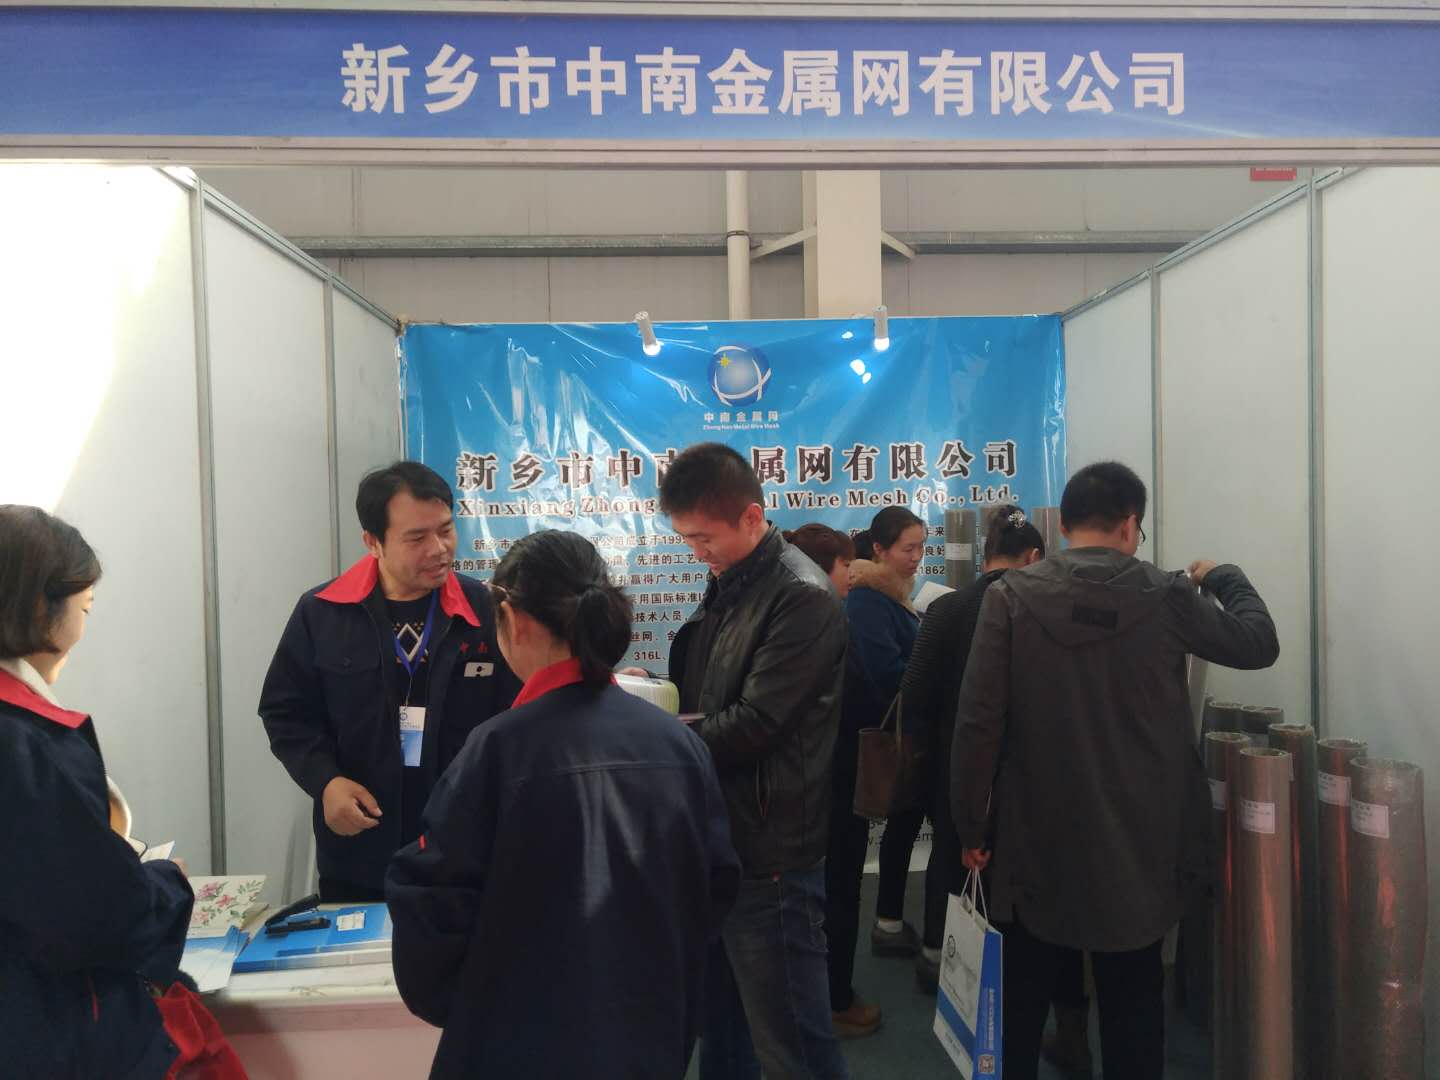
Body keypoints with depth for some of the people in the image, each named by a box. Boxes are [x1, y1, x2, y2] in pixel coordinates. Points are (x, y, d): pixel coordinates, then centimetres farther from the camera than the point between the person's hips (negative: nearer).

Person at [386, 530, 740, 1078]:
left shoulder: (500, 747, -21)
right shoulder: (679, 741, -7)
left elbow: (431, 898, -15)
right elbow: (717, 885, 1)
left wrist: (444, 1003, 4)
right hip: (650, 1035, 5)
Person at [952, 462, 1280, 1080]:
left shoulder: (1010, 596, -11)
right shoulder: (1167, 597, -8)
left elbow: (977, 722, -14)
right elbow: (1258, 642, 9)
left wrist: (971, 826, -3)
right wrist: (1223, 577, 27)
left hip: (1036, 838, -1)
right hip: (1138, 842, 1)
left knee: (1022, 1000, 15)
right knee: (1133, 1001, 16)